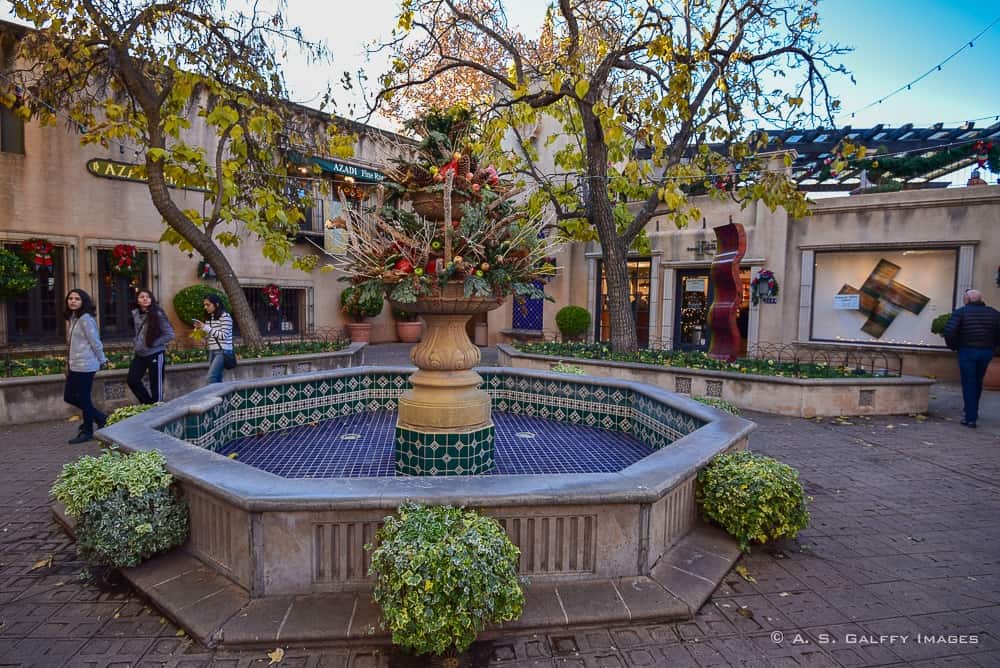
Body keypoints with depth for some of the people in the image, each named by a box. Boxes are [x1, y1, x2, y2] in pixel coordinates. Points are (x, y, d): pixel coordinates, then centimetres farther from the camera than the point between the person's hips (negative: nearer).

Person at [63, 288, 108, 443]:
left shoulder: (85, 318, -14)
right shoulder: (73, 318, 13)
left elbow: (95, 342, -13)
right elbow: (72, 343, 16)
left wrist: (102, 360, -5)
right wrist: (68, 364, 16)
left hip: (85, 365, -9)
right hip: (74, 365, 9)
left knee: (83, 398, 1)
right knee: (69, 397, 12)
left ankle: (87, 432, 15)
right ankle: (101, 418, 24)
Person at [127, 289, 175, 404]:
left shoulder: (157, 314, -14)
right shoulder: (135, 314, 4)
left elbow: (170, 334, -14)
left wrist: (153, 343, -16)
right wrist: (138, 344, 9)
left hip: (155, 354, -6)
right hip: (140, 354, 7)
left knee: (156, 386, 2)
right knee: (132, 380, 7)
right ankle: (148, 404, 25)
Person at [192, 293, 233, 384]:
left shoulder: (225, 316, -10)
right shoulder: (209, 317, 12)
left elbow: (223, 335, -16)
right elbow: (210, 334, 20)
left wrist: (205, 327, -16)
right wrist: (201, 328, 2)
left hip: (222, 351, -7)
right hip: (212, 351, 7)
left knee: (210, 379, -14)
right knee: (216, 379, 6)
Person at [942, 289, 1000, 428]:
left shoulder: (961, 312, -7)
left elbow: (949, 331, -18)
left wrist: (953, 346, -2)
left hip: (967, 351, -4)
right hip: (987, 352, 4)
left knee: (968, 384, 1)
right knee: (977, 383, 19)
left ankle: (971, 418, 1)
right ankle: (972, 412, 31)